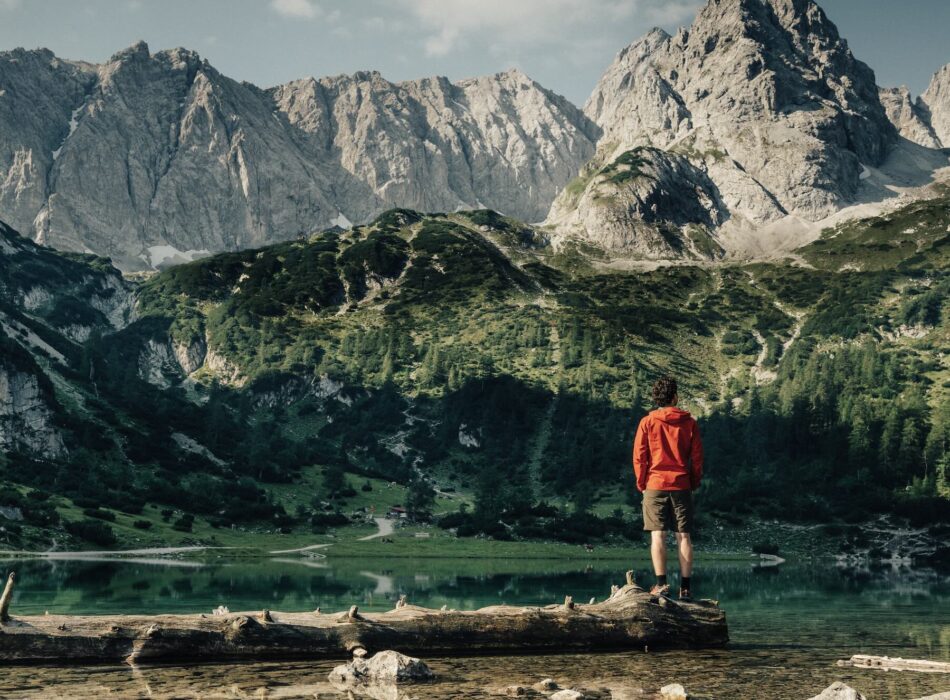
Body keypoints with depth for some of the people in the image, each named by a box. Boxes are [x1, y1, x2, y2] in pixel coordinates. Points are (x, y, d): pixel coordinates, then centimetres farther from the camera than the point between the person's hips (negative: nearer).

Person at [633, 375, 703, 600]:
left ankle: (661, 584, -8)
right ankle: (685, 587, 2)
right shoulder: (689, 422, 2)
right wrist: (694, 483, 15)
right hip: (682, 486, 1)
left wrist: (642, 484, 9)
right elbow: (697, 457, 4)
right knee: (684, 537, 3)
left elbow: (639, 456, -1)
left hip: (655, 486, -1)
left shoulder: (647, 422, -2)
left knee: (657, 535, -1)